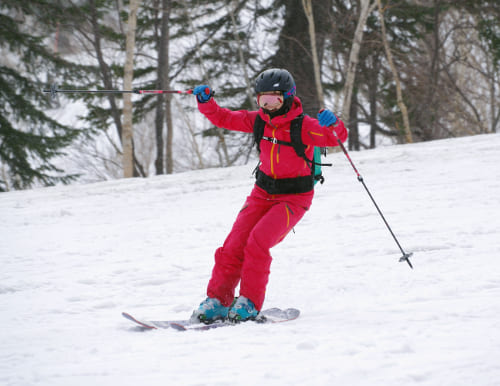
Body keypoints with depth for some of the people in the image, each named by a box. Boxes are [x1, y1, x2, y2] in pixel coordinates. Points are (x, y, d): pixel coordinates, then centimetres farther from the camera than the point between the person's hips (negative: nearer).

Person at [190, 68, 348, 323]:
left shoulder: (303, 126, -17)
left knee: (258, 242, -23)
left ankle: (249, 303, -13)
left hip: (294, 197, -5)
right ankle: (217, 301, 1)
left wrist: (332, 125, -50)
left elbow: (336, 137, -28)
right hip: (263, 193, 5)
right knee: (234, 245, -7)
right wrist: (206, 102, -11)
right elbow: (224, 119, 7)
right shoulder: (259, 121, -1)